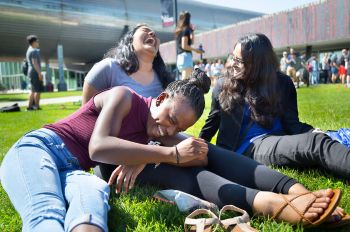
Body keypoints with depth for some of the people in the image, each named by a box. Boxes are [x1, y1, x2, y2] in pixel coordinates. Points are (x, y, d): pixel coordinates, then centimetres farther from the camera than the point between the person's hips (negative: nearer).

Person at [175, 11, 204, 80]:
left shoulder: (179, 30, 18)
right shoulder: (186, 30, -8)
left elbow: (191, 42, 23)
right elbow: (184, 46, -16)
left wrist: (192, 31, 20)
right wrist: (196, 50, -9)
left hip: (180, 57, 10)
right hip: (185, 56, -10)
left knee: (184, 80, 12)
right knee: (186, 80, -14)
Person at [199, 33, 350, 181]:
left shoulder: (282, 84, 10)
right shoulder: (223, 87, 9)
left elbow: (292, 124, 3)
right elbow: (212, 123, 19)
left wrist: (313, 132, -18)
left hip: (279, 141, 3)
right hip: (248, 147, -3)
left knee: (316, 138, -34)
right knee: (315, 143, -33)